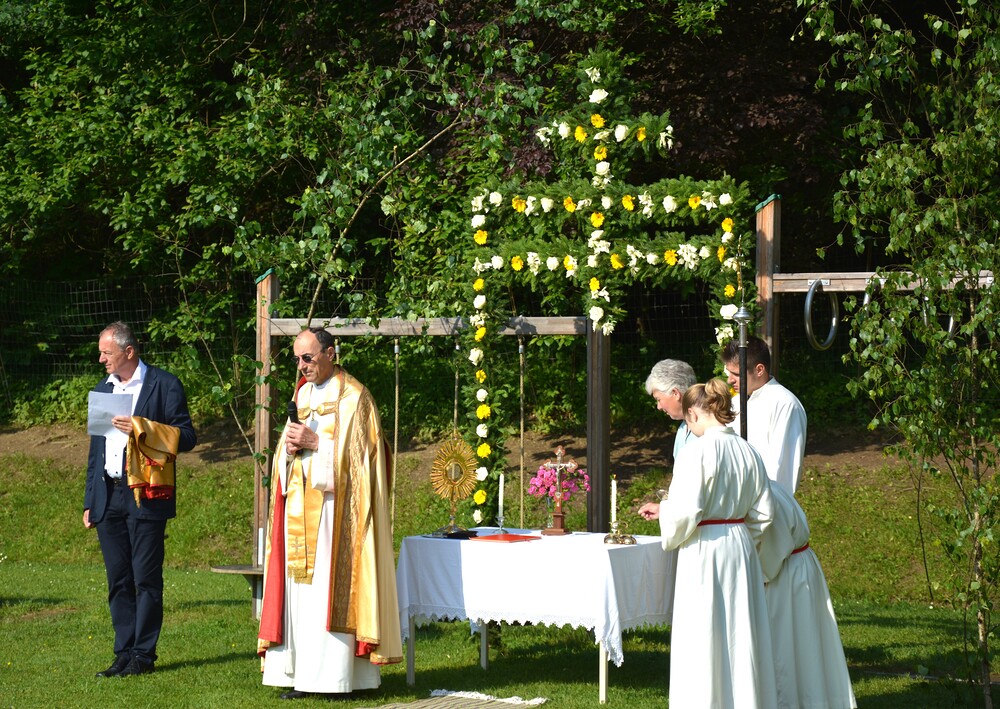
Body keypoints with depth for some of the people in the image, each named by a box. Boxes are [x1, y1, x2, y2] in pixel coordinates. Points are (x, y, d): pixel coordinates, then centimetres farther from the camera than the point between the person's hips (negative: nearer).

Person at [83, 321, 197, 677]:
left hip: (146, 497, -6)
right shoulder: (102, 390, 17)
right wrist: (89, 501, 16)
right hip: (108, 498, 6)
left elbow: (186, 437, -6)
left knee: (146, 578, -4)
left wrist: (142, 428, -19)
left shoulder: (164, 385, -2)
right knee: (118, 581, 6)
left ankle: (143, 655, 2)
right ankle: (124, 654, 10)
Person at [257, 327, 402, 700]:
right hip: (300, 507, 7)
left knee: (332, 585, -9)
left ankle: (337, 672, -7)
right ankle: (303, 673, 4)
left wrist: (314, 443, -16)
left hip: (334, 508, -7)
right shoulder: (302, 393, 17)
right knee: (299, 586, 3)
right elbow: (286, 447, 18)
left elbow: (354, 452, -11)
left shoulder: (353, 397, -5)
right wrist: (290, 445, -3)